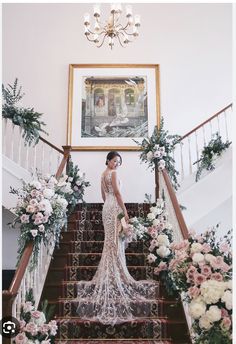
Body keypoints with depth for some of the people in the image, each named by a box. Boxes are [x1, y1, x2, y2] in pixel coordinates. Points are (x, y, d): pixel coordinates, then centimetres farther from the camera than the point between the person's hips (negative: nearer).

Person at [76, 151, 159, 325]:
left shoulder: (103, 175, 18)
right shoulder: (113, 173, -9)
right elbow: (117, 193, -15)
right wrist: (125, 211, -15)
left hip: (106, 207, 9)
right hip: (115, 208, -9)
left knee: (110, 240, 11)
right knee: (116, 241, -6)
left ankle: (108, 275, 16)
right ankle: (117, 275, -2)